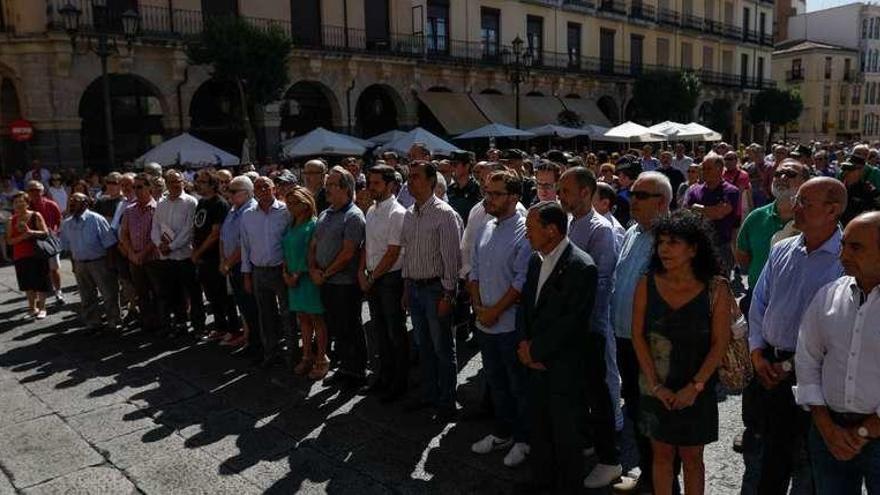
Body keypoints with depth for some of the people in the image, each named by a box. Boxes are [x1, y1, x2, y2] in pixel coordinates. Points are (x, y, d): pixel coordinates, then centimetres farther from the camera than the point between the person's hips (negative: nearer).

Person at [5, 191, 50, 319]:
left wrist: (30, 232, -24)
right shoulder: (11, 220, 6)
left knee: (40, 283, 0)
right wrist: (22, 236, -16)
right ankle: (32, 307, 22)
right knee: (27, 284, 10)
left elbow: (45, 232, -10)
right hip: (20, 256, 4)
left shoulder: (35, 216, -3)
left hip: (37, 254, -3)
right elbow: (9, 240, 2)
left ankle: (41, 308, 12)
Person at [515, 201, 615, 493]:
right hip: (536, 363, 7)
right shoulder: (536, 260, 6)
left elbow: (573, 322, -21)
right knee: (538, 428, 21)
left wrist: (536, 350, -15)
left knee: (566, 436, 10)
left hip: (565, 367, -7)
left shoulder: (581, 267, -19)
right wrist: (525, 343, -3)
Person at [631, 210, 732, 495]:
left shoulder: (716, 288, -10)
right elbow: (638, 335, -4)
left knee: (691, 456, 13)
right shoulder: (647, 284, -6)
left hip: (696, 390, -1)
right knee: (662, 453, 14)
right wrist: (655, 385, -9)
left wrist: (695, 387, -13)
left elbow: (720, 343, -9)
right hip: (655, 388, 2)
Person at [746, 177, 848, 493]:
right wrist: (757, 353, 0)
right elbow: (758, 303, 9)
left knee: (804, 457, 12)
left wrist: (793, 365, -14)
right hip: (768, 364, 5)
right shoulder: (781, 250, 3)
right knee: (771, 446, 22)